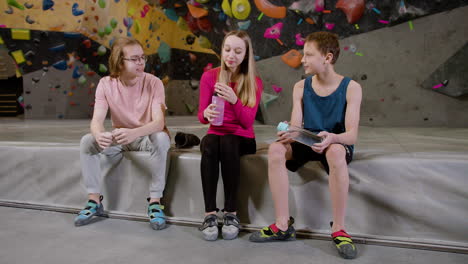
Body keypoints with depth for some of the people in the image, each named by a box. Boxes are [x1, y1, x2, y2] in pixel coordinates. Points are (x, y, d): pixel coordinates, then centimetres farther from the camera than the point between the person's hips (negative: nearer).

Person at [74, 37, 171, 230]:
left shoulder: (154, 83, -18)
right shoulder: (106, 84, -10)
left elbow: (159, 122, -28)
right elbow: (97, 120, -19)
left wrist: (134, 133, -50)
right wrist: (99, 134, -45)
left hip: (147, 136, -2)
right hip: (119, 138, 3)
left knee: (161, 138, -35)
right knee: (87, 141, -22)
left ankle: (155, 201, -23)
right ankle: (94, 200, -7)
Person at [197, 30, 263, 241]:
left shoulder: (254, 83, -1)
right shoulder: (209, 77, 2)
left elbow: (248, 122, -11)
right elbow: (201, 115, -5)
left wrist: (234, 100, -30)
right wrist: (206, 114, -30)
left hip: (242, 138, -1)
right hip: (215, 133, 1)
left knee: (228, 144, -36)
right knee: (209, 145, -35)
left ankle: (231, 213, -27)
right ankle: (210, 214, -30)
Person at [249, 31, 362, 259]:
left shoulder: (351, 88, -10)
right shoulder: (301, 87, 0)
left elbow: (351, 134, -18)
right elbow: (295, 127, -6)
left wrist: (332, 138, -41)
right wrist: (288, 134, -31)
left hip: (337, 144, -3)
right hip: (307, 143, 3)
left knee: (335, 152, -39)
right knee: (275, 149, -26)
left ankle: (339, 229, -24)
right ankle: (283, 225, -20)